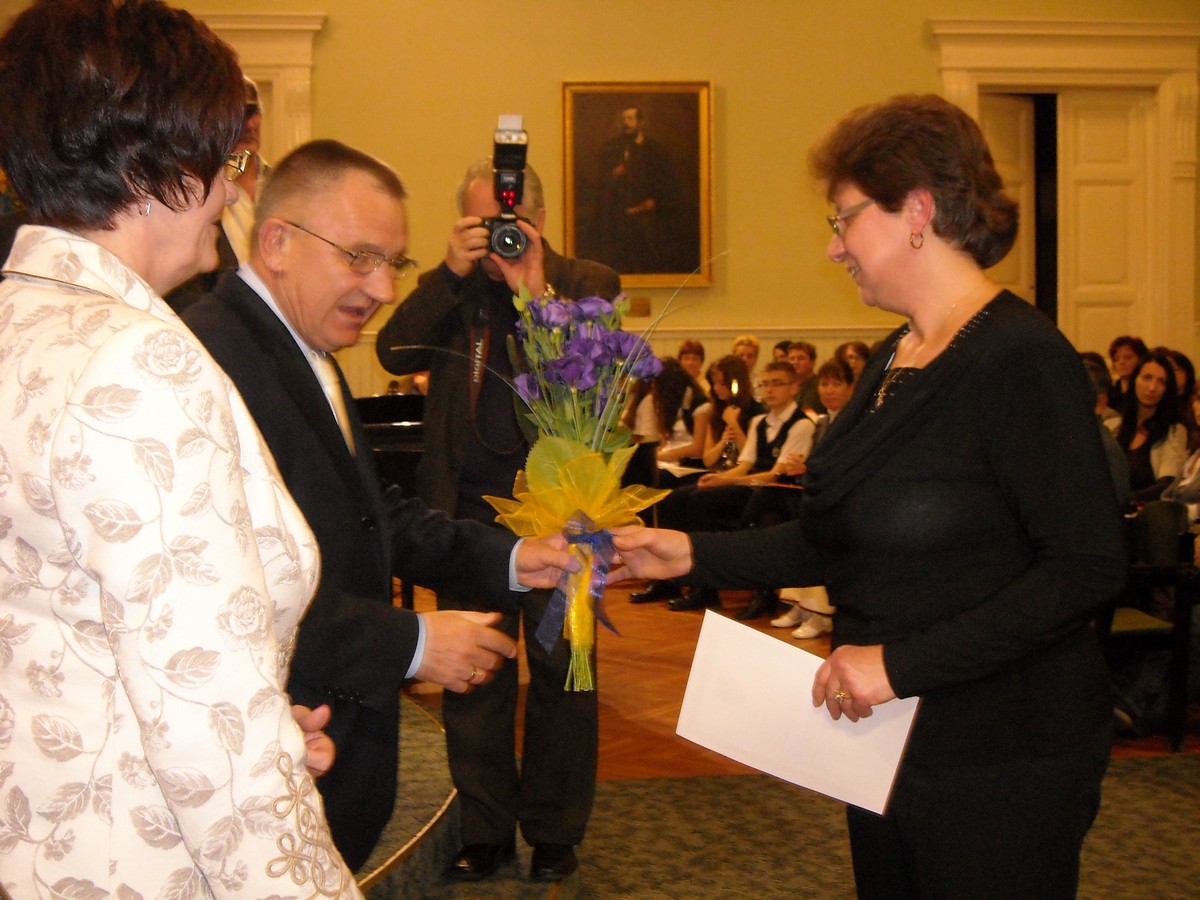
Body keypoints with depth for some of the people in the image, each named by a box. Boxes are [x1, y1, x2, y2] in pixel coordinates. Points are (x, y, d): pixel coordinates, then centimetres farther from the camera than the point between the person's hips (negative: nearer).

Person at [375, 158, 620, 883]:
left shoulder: (589, 284, 3)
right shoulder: (449, 290, 9)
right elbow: (395, 353, -7)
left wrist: (538, 290, -21)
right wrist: (453, 271, -16)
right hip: (470, 506, 2)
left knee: (561, 671, 6)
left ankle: (553, 831, 21)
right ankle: (485, 829, 21)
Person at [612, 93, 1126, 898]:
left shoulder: (1021, 359, -19)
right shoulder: (896, 359, 9)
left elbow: (1087, 567, -24)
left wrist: (904, 664, -26)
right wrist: (697, 555, 6)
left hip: (998, 763, -8)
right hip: (891, 743, 9)